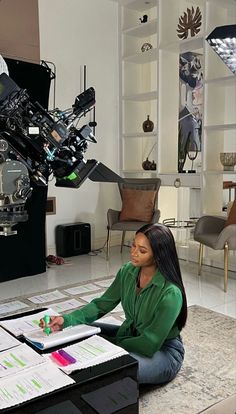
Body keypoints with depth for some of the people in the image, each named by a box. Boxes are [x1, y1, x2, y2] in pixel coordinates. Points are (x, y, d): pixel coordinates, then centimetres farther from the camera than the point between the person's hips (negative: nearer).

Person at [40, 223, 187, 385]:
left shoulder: (170, 293, -29)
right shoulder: (127, 271, -9)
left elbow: (150, 344, -26)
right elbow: (102, 304, -6)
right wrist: (66, 320, -20)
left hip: (163, 351, -6)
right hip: (130, 335, 6)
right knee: (80, 330, -3)